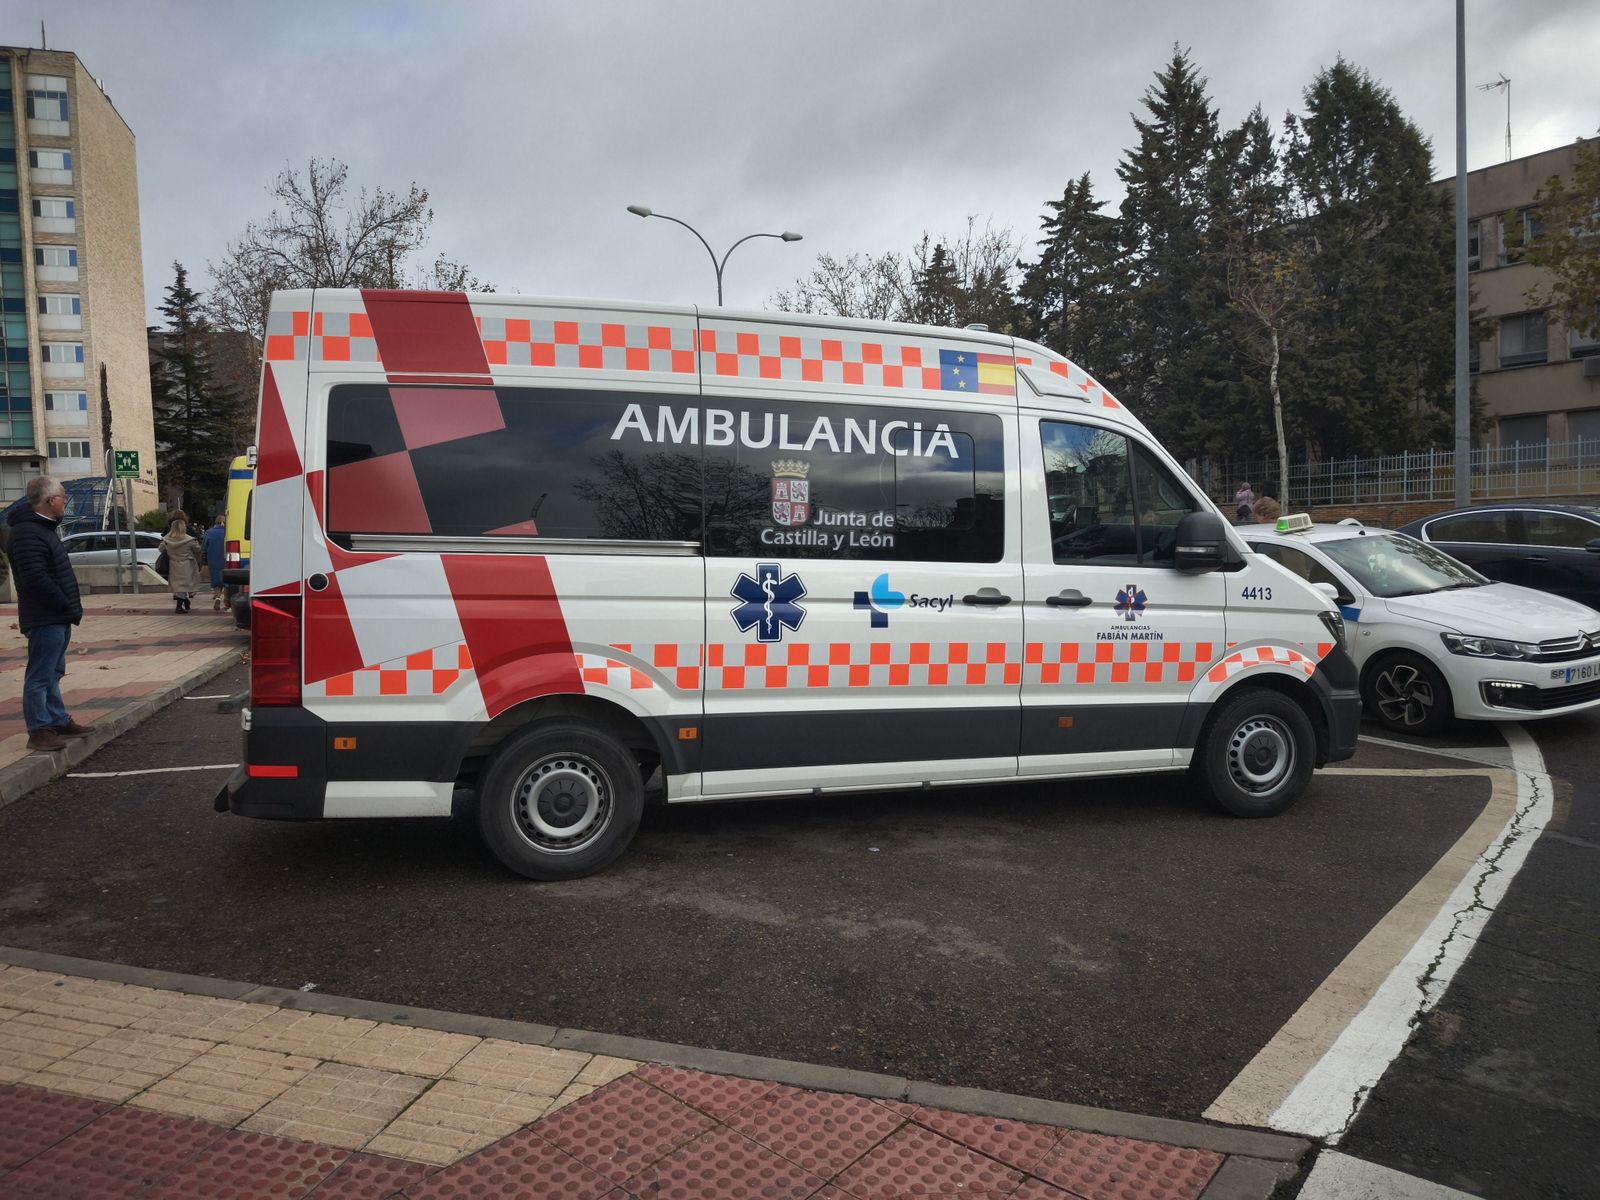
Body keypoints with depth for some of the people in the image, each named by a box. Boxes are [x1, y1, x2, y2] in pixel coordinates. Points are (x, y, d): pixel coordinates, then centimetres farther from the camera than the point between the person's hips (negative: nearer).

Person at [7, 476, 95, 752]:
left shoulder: (45, 528, 16)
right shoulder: (27, 533, -18)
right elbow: (37, 579, -24)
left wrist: (71, 606, 11)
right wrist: (69, 607, -18)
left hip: (57, 618, 11)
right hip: (44, 619, -11)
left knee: (53, 673, 18)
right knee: (40, 675, -4)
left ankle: (59, 721, 27)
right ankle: (40, 730, 1)